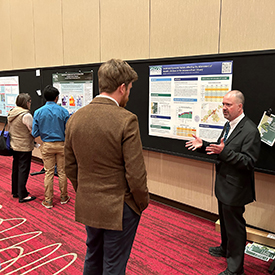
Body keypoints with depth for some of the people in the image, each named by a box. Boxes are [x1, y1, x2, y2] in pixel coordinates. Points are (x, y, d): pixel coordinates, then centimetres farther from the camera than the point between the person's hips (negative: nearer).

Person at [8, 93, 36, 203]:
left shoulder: (11, 113, 7)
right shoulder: (26, 115, -20)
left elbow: (10, 129, 14)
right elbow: (33, 131, -18)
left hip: (14, 145, 9)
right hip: (24, 147, -8)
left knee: (16, 168, 18)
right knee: (23, 170, -1)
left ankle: (15, 191, 30)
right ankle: (22, 196, 6)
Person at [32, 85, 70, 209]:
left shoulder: (38, 112, -4)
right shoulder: (64, 111, -8)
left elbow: (35, 133, -3)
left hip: (47, 145, 1)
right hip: (61, 145, -1)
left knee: (49, 173, 8)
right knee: (62, 172, 11)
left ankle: (48, 200, 17)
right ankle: (63, 197, 24)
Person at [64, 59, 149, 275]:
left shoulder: (75, 118, -2)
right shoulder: (126, 120, -22)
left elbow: (70, 167, 5)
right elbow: (135, 174, -20)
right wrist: (142, 203, -2)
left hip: (87, 206, 6)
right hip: (118, 209, -5)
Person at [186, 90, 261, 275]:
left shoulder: (250, 131, -22)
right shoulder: (229, 125, 7)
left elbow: (249, 162, -26)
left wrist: (224, 152, -36)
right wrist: (204, 145, 0)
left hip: (235, 188, -9)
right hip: (224, 184, 9)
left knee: (234, 225, 5)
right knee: (225, 220, 27)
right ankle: (226, 249, 50)